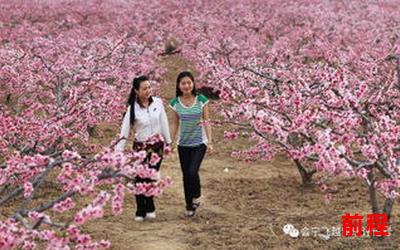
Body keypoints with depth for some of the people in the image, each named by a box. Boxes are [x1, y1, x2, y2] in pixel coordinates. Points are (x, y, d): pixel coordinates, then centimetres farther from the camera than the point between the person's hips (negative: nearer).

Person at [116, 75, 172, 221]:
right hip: (140, 147, -1)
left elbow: (164, 123, 5)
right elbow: (124, 131, -8)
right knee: (140, 179, -1)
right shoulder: (132, 108, -9)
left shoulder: (158, 102, -3)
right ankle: (140, 212, 12)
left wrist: (168, 142, 6)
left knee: (151, 178, 4)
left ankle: (150, 209, 21)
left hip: (157, 146, 1)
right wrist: (118, 151, -14)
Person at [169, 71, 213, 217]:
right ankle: (189, 206, 21)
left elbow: (206, 122, -3)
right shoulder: (175, 103, -3)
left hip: (199, 142, -2)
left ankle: (196, 196, 12)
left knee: (192, 172, -17)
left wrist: (210, 142, -6)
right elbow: (175, 124, 6)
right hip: (183, 144, 3)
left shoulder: (201, 100, -7)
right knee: (186, 175, 6)